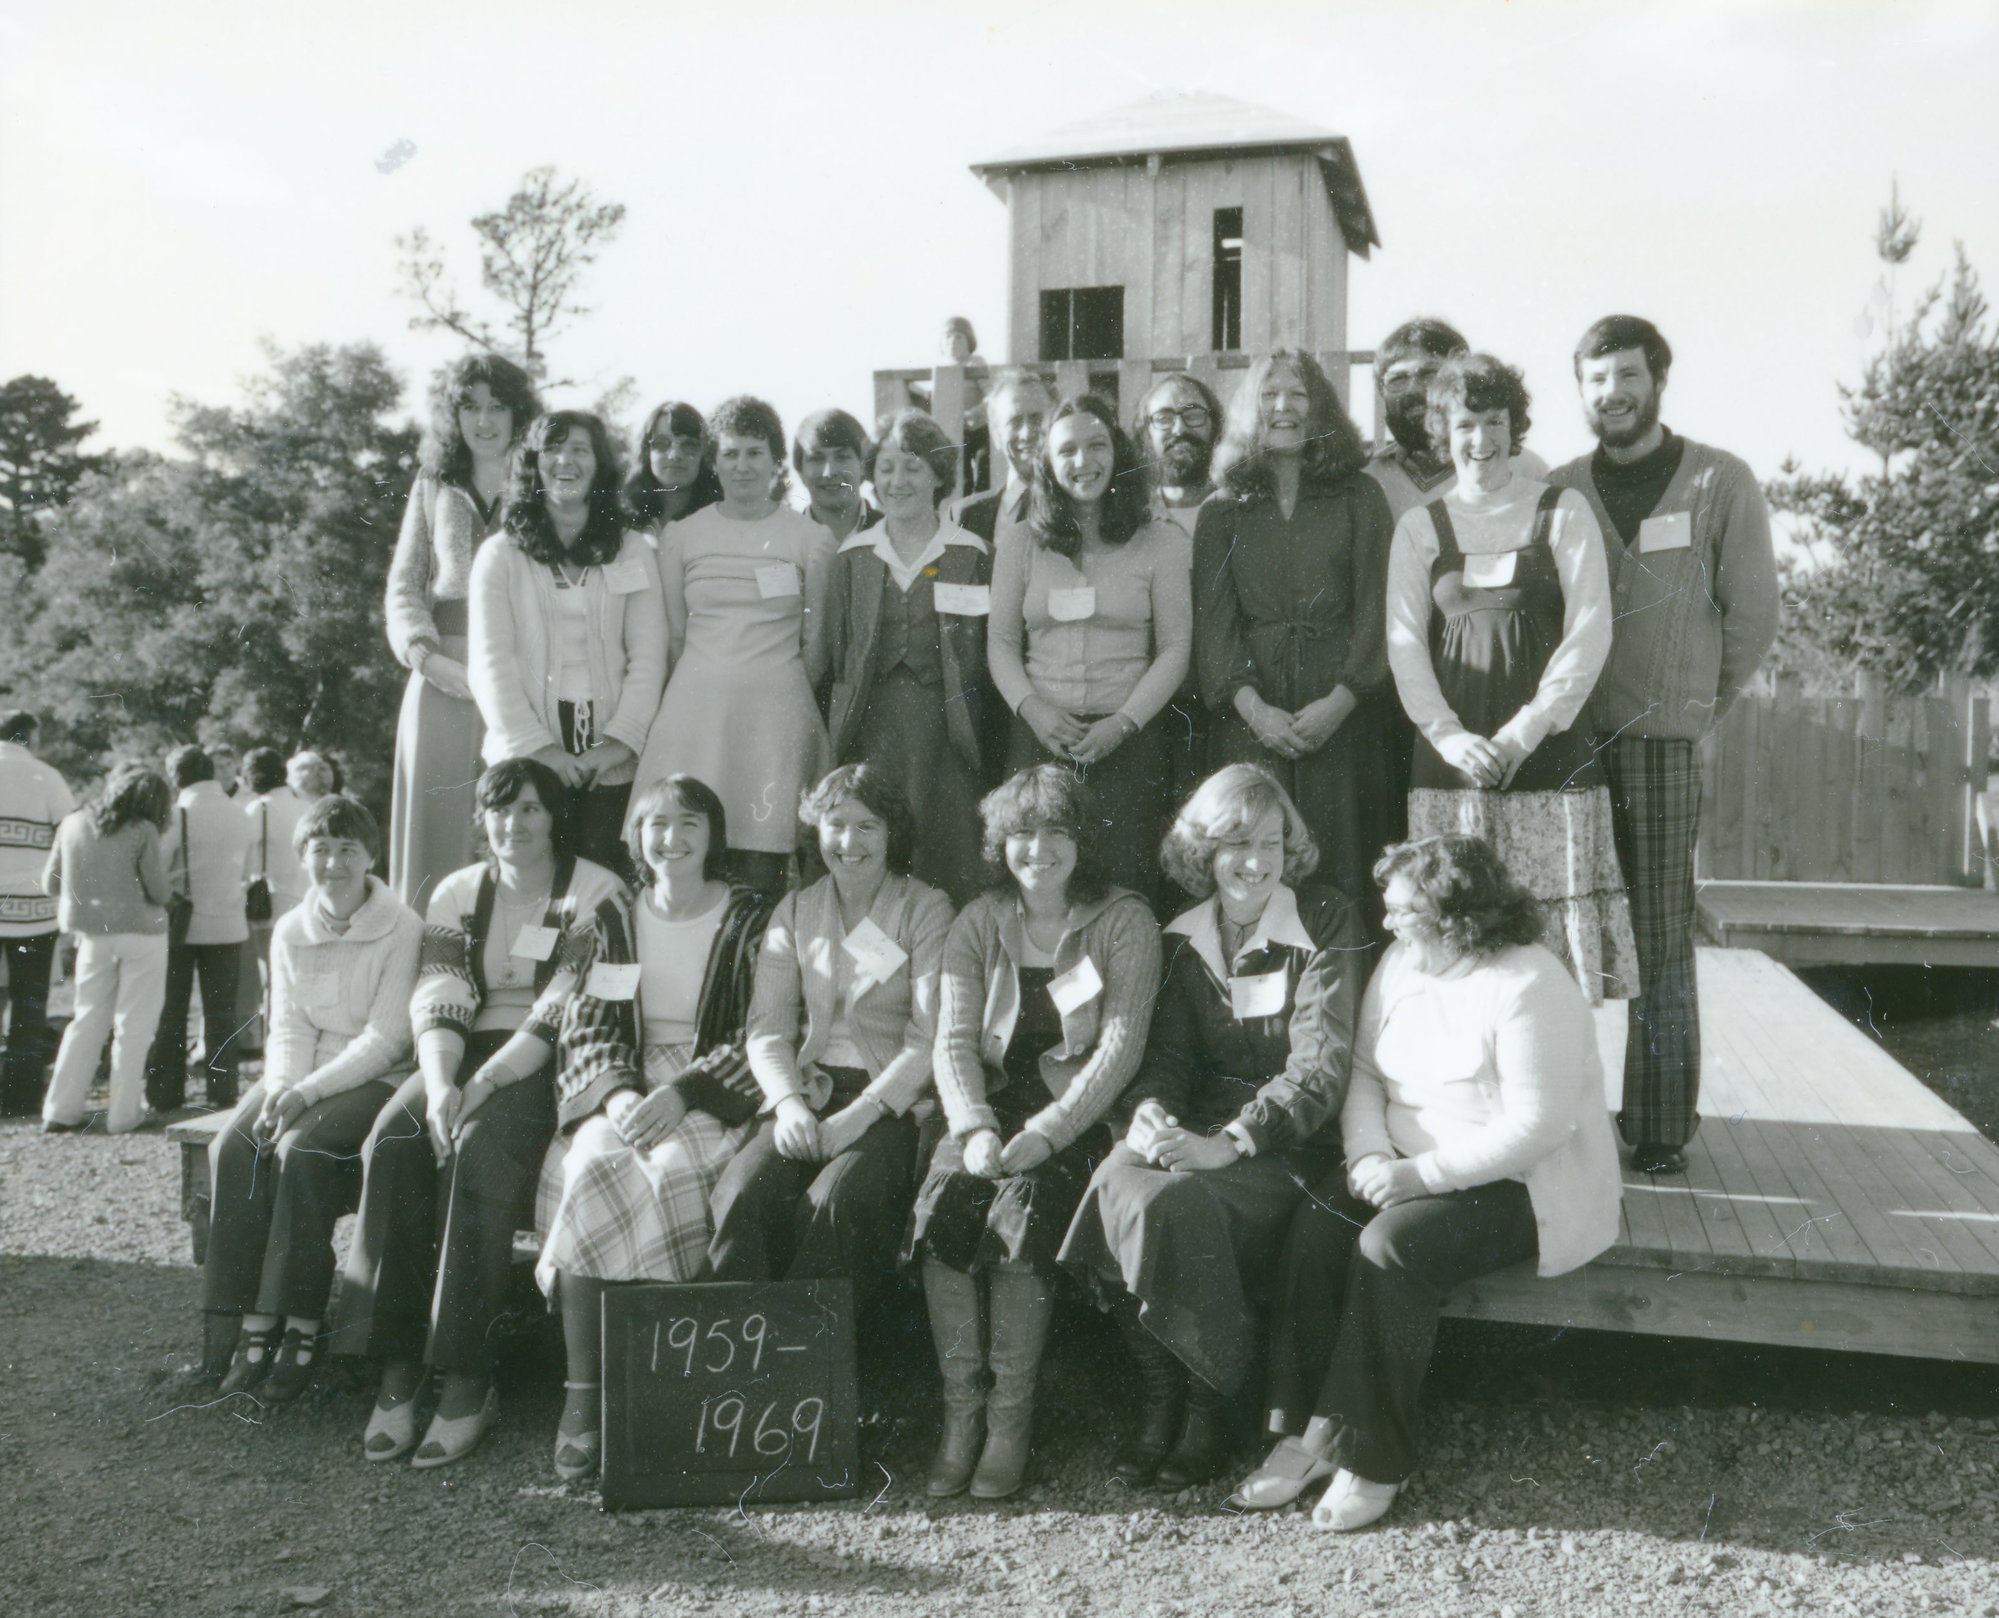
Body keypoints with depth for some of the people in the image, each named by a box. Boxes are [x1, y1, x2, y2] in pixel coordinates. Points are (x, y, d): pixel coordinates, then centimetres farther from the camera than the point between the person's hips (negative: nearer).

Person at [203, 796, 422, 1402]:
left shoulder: (402, 929, -8)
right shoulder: (289, 932, 10)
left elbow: (385, 1039, -12)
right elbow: (287, 1029, 7)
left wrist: (306, 1093, -20)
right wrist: (279, 1091, -13)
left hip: (373, 1078, -5)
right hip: (300, 1077, 5)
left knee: (303, 1151, -30)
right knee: (231, 1148, -20)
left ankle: (300, 1329, -21)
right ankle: (252, 1323, -17)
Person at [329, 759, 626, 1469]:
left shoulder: (594, 893, -2)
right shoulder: (456, 892, 15)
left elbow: (566, 1012, -11)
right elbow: (437, 1001, 3)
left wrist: (483, 1084, -20)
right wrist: (440, 1084, -16)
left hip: (551, 1066, -5)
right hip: (465, 1058, 5)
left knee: (478, 1149, -32)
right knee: (393, 1140, -25)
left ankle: (468, 1380, -28)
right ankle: (397, 1369, -23)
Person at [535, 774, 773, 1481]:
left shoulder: (751, 920, 4)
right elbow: (586, 1025, 7)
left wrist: (683, 1093, -19)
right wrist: (619, 1093, -14)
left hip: (713, 1096, -2)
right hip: (623, 1089, 2)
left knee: (670, 1174, -33)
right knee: (589, 1167, -29)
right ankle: (584, 1393, -26)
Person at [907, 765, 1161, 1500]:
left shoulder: (1125, 922, 1)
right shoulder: (978, 924, 11)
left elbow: (1120, 1046, -8)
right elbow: (954, 1039, 2)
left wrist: (1046, 1132, -20)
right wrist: (975, 1127, -17)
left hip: (1081, 1112, -3)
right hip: (993, 1102, 3)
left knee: (1020, 1212, -30)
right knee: (941, 1204, -25)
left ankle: (1012, 1417, -17)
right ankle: (961, 1407, -15)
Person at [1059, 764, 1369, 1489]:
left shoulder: (1327, 924, -4)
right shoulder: (1183, 938, 11)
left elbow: (1320, 1065, -13)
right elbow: (1168, 1052, 8)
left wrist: (1228, 1142, -25)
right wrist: (1149, 1111, -17)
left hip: (1293, 1140, -4)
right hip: (1203, 1127, 5)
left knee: (1178, 1204, -31)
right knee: (1118, 1182, -26)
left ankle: (1206, 1408, -11)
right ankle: (1157, 1401, -14)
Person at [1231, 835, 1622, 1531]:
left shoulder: (1529, 989, -18)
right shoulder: (1400, 966, 7)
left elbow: (1536, 1126, -22)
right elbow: (1364, 1071, 9)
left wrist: (1423, 1173, -24)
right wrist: (1370, 1153, -10)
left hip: (1525, 1185, -7)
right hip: (1411, 1169, 7)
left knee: (1390, 1246, -30)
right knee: (1314, 1226, -19)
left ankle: (1374, 1460, -17)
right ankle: (1308, 1431, -14)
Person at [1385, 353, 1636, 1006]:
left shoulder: (1563, 512, 6)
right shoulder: (1419, 527, 12)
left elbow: (1590, 632, -1)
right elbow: (1404, 642, 5)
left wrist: (1525, 731, -11)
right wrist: (1448, 734, -10)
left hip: (1549, 750, -1)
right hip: (1451, 753, 2)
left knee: (1555, 922, -4)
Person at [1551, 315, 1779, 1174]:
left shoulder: (1719, 483, 4)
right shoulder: (1560, 490, 11)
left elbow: (1751, 617, 5)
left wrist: (1692, 705, 6)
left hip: (1663, 744, -2)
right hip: (1564, 740, 2)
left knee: (1660, 940, -1)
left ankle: (1661, 1123, 8)